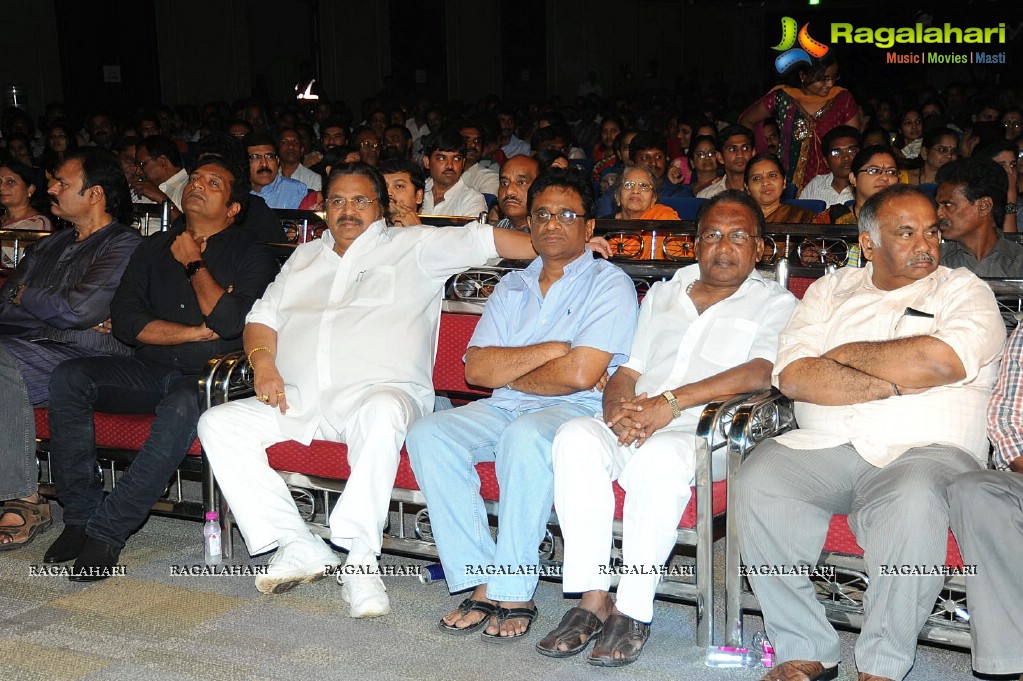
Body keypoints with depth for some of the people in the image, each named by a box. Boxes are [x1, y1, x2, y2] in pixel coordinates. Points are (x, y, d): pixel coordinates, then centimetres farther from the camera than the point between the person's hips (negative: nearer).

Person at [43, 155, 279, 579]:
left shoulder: (251, 255, 5)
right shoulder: (156, 247, 18)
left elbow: (230, 322, -13)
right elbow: (124, 319, 5)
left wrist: (194, 264, -1)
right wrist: (195, 332, -7)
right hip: (149, 371, 5)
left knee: (183, 407, -38)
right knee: (68, 378, -20)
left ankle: (107, 530, -29)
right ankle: (80, 516, -17)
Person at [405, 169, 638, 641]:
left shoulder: (609, 284, 0)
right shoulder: (511, 288, 17)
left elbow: (580, 375, -14)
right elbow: (476, 369, 3)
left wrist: (509, 375, -1)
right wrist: (550, 350, -8)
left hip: (577, 410, -6)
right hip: (505, 410, 6)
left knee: (525, 435, -38)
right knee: (427, 435, -20)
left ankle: (513, 593, -26)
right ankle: (481, 581, -19)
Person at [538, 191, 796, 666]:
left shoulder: (774, 304, 8)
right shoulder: (661, 295, 24)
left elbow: (759, 374, -12)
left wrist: (670, 403, -21)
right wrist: (621, 411, -7)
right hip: (635, 430, 4)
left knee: (661, 454, -37)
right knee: (576, 437, -27)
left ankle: (633, 611, -28)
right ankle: (592, 600, -25)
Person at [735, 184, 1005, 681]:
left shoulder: (964, 291, 12)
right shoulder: (830, 290, 19)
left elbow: (940, 362, -11)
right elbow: (793, 376, 1)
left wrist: (847, 354, 1)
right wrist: (894, 383, -7)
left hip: (925, 449, -2)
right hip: (824, 447, 3)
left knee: (913, 499, -36)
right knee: (758, 482, -26)